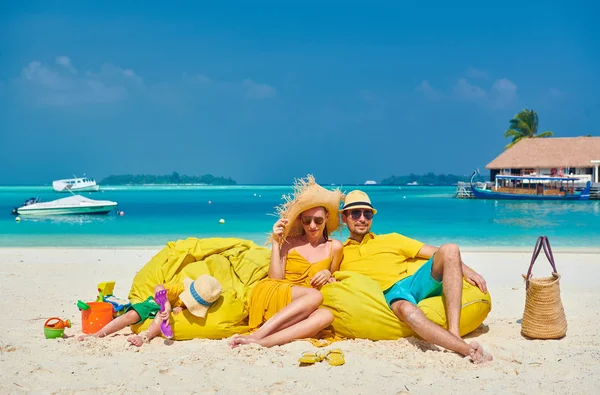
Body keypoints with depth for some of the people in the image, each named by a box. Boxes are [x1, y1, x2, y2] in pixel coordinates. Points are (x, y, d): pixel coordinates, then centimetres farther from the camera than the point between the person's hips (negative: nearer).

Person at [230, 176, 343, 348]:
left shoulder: (334, 247, 12)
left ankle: (260, 341, -46)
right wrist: (275, 241, -4)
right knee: (314, 296, -33)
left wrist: (328, 275, 0)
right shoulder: (290, 242, 8)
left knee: (326, 315, -34)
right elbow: (276, 278, -1)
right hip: (270, 296, -2)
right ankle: (257, 334, -40)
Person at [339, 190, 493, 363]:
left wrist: (465, 270, 4)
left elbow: (435, 253, 18)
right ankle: (467, 349, -54)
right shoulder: (339, 254, 22)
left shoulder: (390, 240, 25)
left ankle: (454, 332, -34)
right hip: (390, 294, -3)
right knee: (407, 310, -40)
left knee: (449, 250, -23)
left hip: (415, 282, 4)